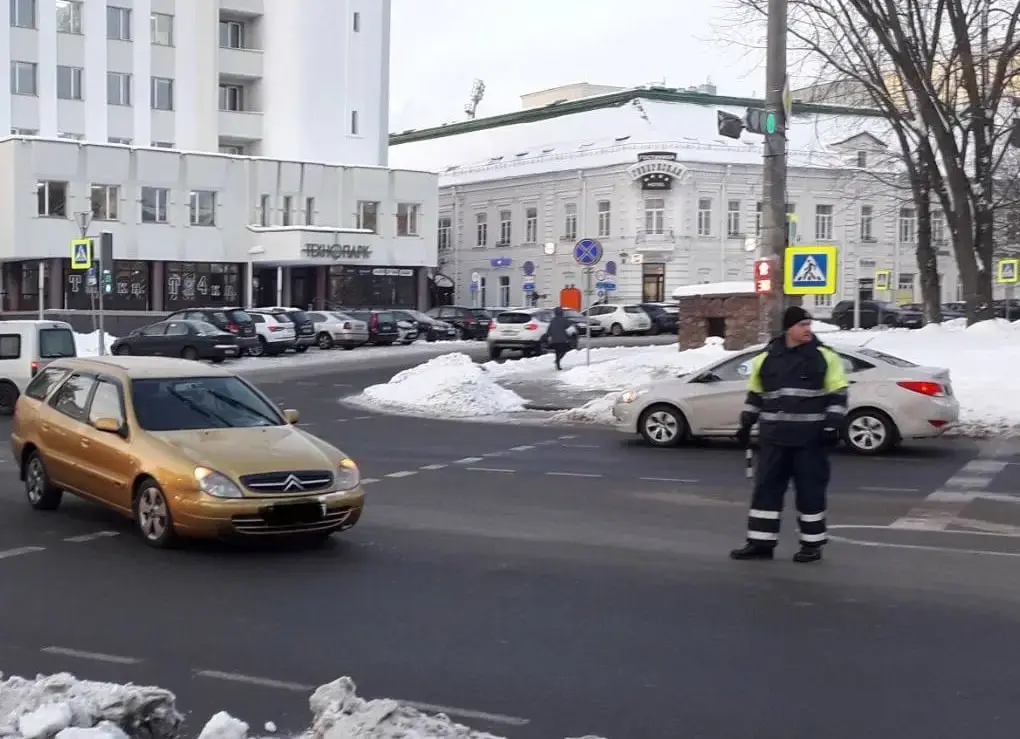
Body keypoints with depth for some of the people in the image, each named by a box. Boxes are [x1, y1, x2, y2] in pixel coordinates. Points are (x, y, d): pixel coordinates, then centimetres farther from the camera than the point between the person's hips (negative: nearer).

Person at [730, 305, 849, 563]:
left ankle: (812, 543, 13)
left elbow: (838, 394, -1)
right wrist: (746, 425, 13)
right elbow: (754, 394, 16)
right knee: (767, 487, 4)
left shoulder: (824, 356, -2)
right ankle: (760, 542, 11)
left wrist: (832, 426, -9)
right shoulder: (766, 358, 7)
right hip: (774, 436, 3)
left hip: (810, 437, -3)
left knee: (810, 489, 3)